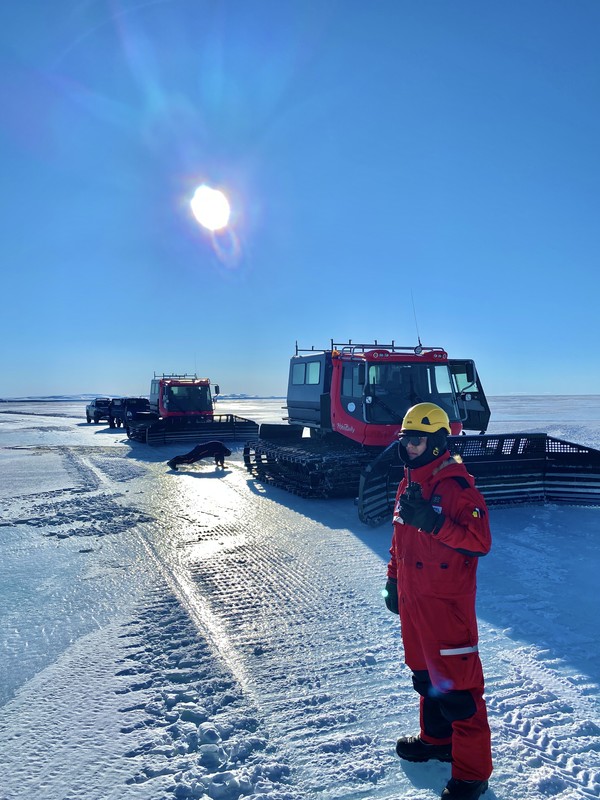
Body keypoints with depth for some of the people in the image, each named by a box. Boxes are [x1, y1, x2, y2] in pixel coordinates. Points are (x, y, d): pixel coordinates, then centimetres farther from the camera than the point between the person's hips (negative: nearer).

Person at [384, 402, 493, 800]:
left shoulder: (457, 485, -18)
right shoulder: (409, 484, 8)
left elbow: (480, 541, -23)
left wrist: (433, 522, -32)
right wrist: (394, 580, 18)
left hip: (447, 601, -8)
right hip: (413, 599, 8)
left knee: (456, 681, 2)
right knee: (424, 671, 22)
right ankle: (437, 738, 43)